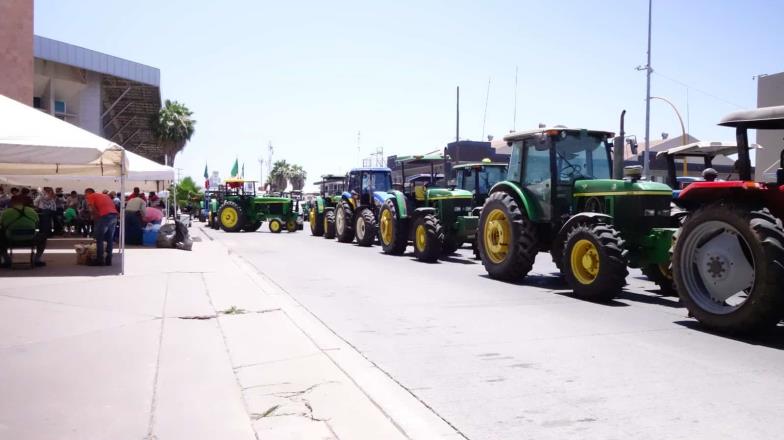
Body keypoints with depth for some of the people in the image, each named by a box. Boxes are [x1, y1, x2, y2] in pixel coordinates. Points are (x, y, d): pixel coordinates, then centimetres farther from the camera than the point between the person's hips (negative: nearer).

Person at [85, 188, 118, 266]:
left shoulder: (90, 197, 12)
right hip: (114, 214, 7)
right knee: (110, 239, 15)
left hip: (105, 216, -7)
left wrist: (95, 217, 10)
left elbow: (92, 209, -4)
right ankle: (108, 260, 18)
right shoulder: (104, 195, 30)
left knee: (99, 239, 4)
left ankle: (99, 260, 4)